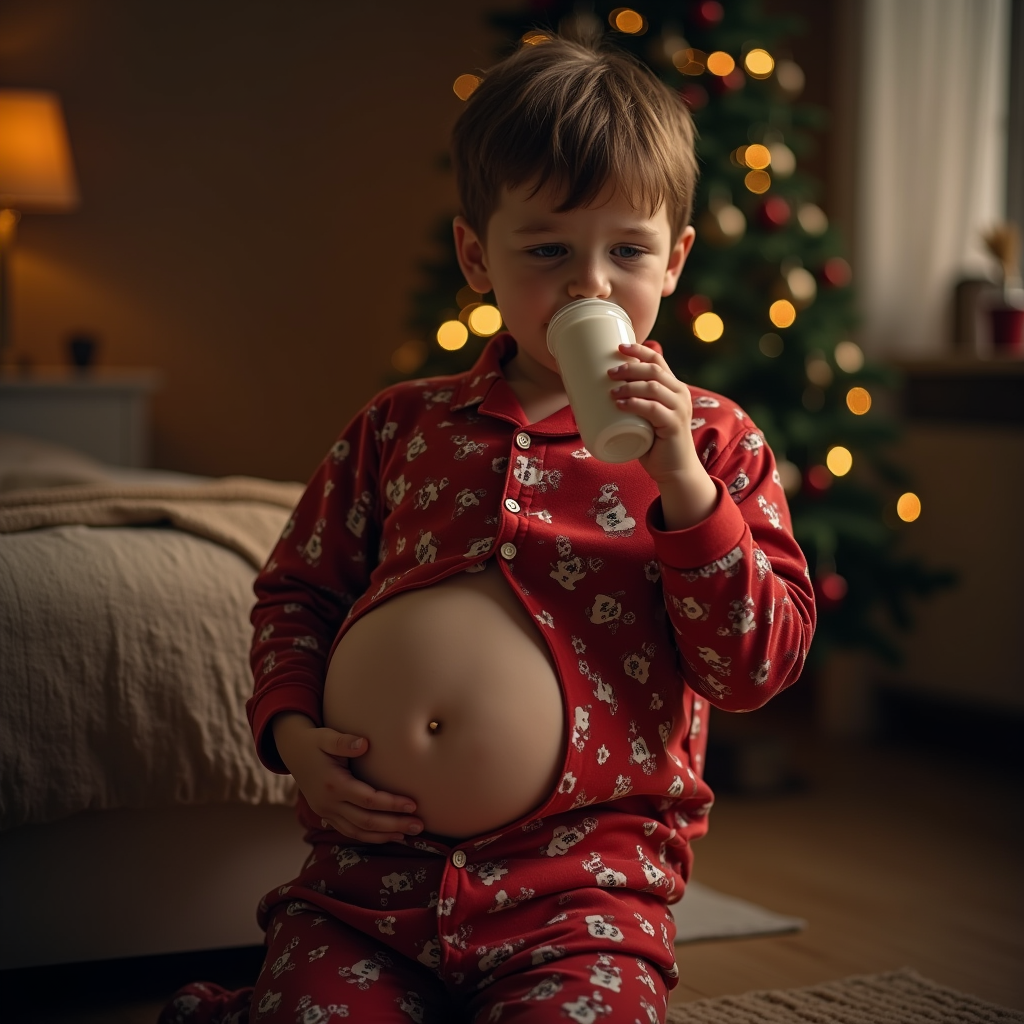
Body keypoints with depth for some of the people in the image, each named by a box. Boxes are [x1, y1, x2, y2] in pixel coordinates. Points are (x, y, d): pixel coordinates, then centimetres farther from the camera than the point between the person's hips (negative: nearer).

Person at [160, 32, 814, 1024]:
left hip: (581, 877, -1)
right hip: (370, 864, 2)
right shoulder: (399, 425, 12)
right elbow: (296, 589, 21)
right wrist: (290, 728, 1)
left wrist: (684, 482, -15)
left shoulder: (711, 441, 4)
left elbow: (759, 666, -4)